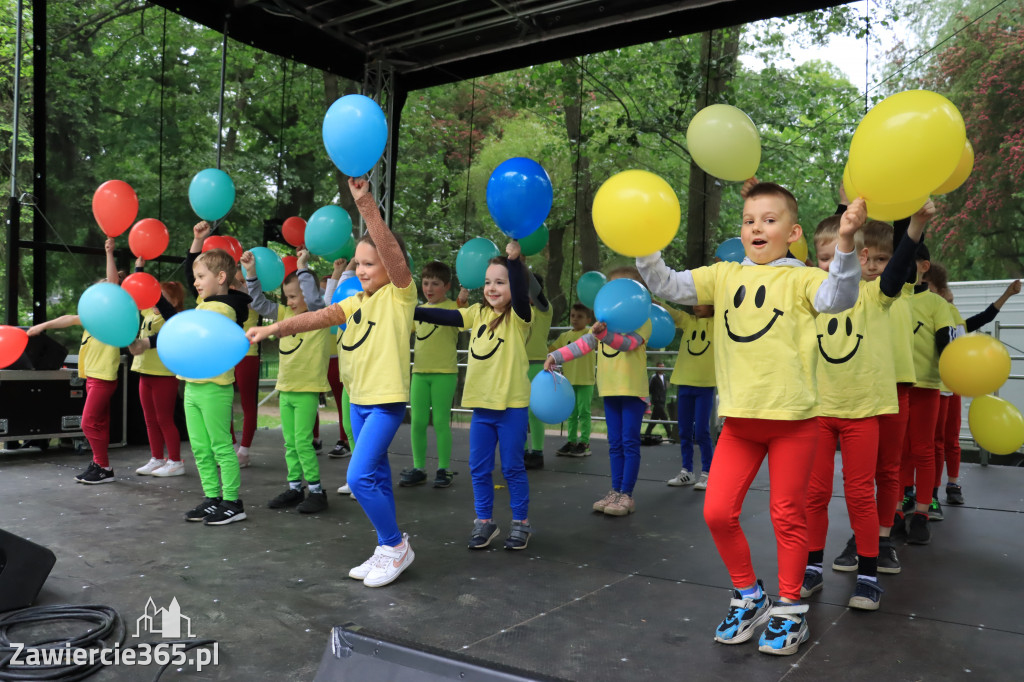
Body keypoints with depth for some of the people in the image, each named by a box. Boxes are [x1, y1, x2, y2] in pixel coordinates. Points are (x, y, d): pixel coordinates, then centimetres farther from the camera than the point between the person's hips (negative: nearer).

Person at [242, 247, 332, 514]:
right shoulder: (285, 315, 10)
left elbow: (314, 300, -29)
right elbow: (260, 303, 13)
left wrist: (302, 267, -23)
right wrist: (251, 273, 4)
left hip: (307, 390, -7)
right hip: (285, 389, 7)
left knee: (303, 442, -6)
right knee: (290, 443, 12)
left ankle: (316, 491, 4)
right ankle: (295, 489, 22)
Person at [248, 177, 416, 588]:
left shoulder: (399, 294, -8)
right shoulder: (356, 301, 13)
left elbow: (391, 251, -24)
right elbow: (321, 317, 0)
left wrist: (365, 204, -34)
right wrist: (275, 328, -13)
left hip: (388, 400, -8)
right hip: (359, 399, 8)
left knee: (360, 476, -14)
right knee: (375, 477, 14)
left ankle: (396, 545, 4)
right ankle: (389, 550, 25)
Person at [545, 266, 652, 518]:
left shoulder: (641, 320, -4)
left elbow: (628, 343, -23)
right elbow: (583, 343, 12)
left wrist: (604, 334, -41)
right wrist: (556, 356, 1)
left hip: (633, 391, -6)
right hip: (610, 391, 6)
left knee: (630, 443, -3)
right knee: (615, 444, 10)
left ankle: (626, 495, 1)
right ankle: (615, 491, 16)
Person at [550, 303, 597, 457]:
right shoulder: (564, 336, 10)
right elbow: (550, 350, 16)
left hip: (585, 380, -5)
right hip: (568, 380, 5)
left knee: (584, 412, 0)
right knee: (571, 413, 11)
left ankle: (584, 443, 7)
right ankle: (571, 441, 18)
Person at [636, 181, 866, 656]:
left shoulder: (800, 278, -3)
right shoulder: (724, 276, 8)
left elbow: (837, 298, -22)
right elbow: (669, 286, 5)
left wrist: (845, 242, -36)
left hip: (791, 416, -3)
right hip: (739, 416, 4)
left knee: (788, 515, 8)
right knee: (717, 513, 2)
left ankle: (789, 609, 26)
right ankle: (749, 596, 24)